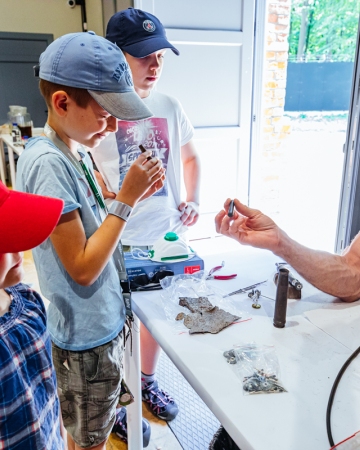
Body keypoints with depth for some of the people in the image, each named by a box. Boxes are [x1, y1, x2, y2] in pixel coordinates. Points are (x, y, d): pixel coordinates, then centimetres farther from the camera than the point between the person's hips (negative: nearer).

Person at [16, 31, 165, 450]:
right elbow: (82, 267, -25)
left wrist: (134, 193, -5)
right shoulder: (47, 163, -26)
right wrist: (127, 198, -23)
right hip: (86, 332, -8)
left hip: (102, 317, 8)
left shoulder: (75, 150, 1)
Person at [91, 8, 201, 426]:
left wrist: (192, 200, 1)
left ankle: (147, 381, 47)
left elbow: (190, 158, 14)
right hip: (118, 242, -4)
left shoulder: (170, 106, 1)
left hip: (165, 234, 5)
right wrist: (111, 202, -26)